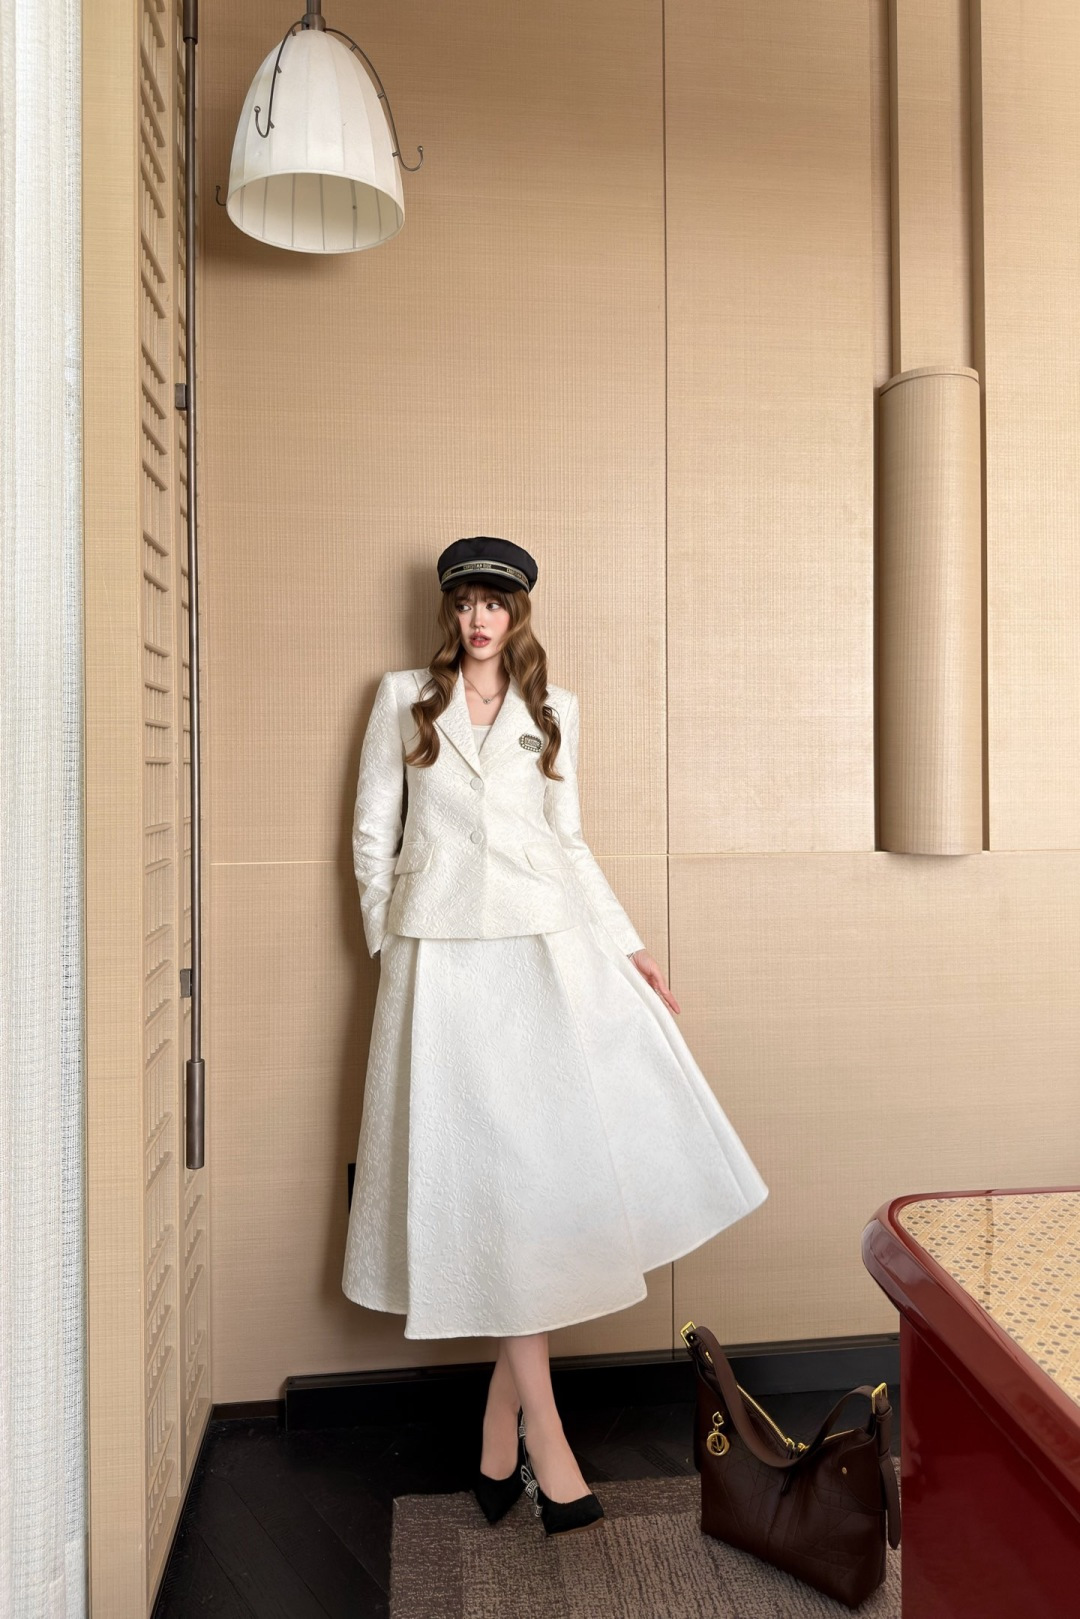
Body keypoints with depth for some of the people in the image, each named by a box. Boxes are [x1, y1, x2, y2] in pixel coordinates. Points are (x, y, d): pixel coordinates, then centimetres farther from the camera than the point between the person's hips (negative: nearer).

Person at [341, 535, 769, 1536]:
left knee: (554, 1156, -4)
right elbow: (372, 834, 9)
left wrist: (629, 948, 8)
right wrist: (387, 949, 5)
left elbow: (567, 840, 14)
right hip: (442, 954, -1)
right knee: (492, 1178, -2)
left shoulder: (552, 709, 13)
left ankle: (503, 1421, 15)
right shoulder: (402, 698, 9)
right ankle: (543, 1439, 9)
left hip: (549, 945, 2)